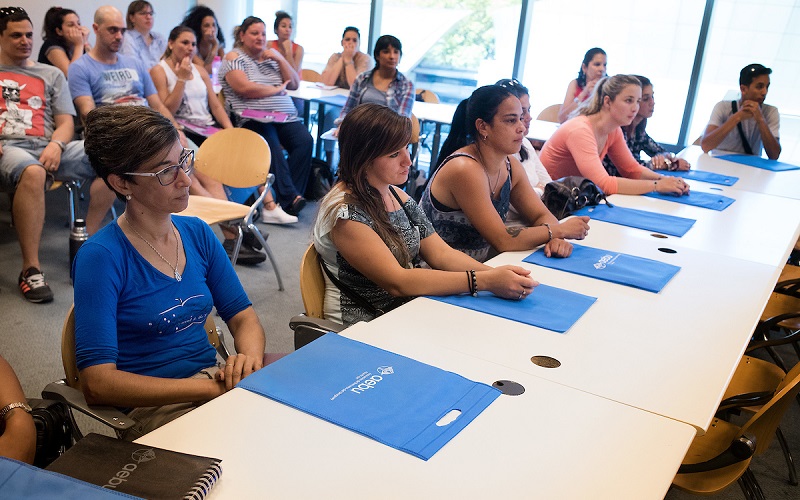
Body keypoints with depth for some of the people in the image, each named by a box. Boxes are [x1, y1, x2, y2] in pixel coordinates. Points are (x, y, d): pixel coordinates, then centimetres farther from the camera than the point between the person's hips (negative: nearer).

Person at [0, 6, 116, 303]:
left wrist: (56, 145, -8)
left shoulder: (51, 75, 26)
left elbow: (66, 122, 16)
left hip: (48, 148, 3)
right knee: (33, 172, -42)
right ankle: (31, 269, -38)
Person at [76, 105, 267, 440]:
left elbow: (242, 316, 12)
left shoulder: (198, 234, 7)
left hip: (212, 375, 7)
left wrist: (250, 357, -12)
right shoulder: (101, 257, -12)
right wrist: (213, 388, -21)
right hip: (148, 408, -7)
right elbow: (97, 383, -19)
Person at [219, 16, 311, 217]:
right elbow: (245, 88, -10)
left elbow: (294, 83, 18)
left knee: (305, 140, -25)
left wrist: (280, 59, 5)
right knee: (271, 143, -37)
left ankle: (289, 197, -25)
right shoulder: (234, 57, 7)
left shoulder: (272, 57, 26)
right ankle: (290, 197, -38)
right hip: (253, 118, -5)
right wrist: (277, 89, -1)